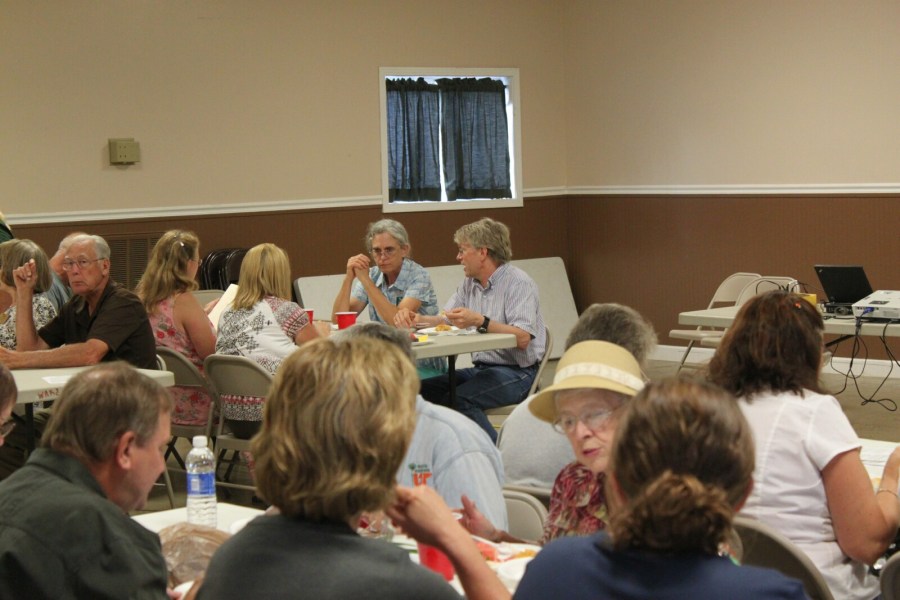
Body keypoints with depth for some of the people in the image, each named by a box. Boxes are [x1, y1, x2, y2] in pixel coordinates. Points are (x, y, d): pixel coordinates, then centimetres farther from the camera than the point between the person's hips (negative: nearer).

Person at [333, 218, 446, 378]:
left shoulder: (418, 276, -10)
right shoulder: (373, 275, 5)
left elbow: (397, 321, -24)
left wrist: (365, 280, -20)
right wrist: (349, 277, -14)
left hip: (423, 366, -5)